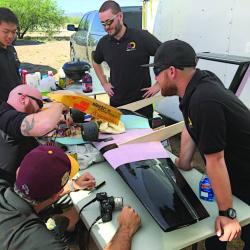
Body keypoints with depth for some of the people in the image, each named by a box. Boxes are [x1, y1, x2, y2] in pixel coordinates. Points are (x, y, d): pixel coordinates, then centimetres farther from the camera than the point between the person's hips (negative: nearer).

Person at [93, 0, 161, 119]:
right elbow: (96, 62, 22)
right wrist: (104, 84, 13)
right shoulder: (103, 42, 2)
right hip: (116, 102, 4)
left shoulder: (142, 37, -13)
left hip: (142, 102, -4)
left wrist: (158, 85, -10)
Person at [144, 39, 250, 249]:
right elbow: (191, 126, 5)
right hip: (233, 174, 8)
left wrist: (227, 213, -21)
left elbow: (215, 160, -30)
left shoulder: (204, 101, -34)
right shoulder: (201, 81, -7)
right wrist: (183, 163, 11)